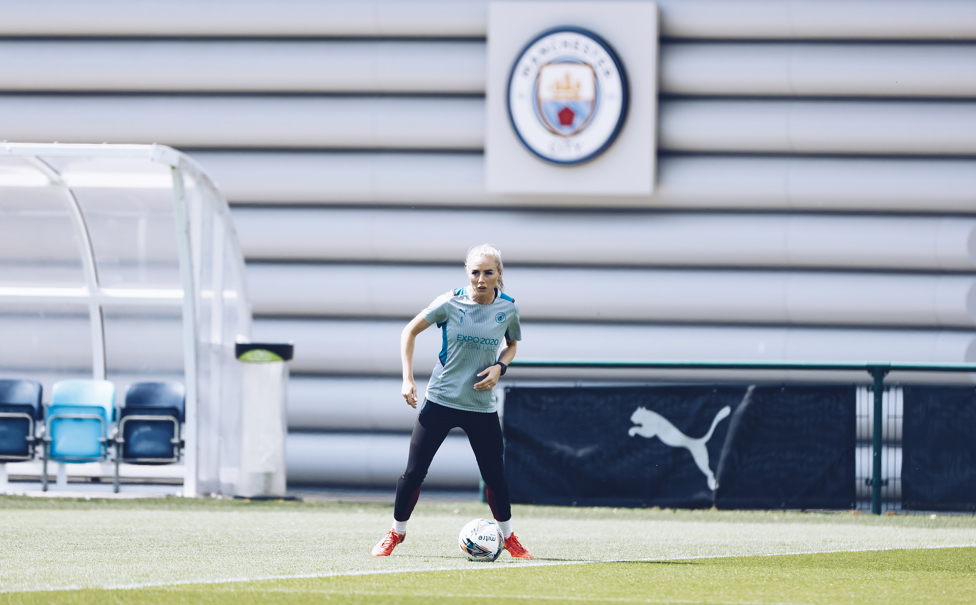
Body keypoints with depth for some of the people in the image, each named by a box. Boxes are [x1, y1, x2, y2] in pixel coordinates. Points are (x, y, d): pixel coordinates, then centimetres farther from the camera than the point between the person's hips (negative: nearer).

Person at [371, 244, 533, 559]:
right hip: (440, 400, -1)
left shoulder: (508, 308, -4)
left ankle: (508, 537, 23)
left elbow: (511, 344, 16)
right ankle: (397, 531, 17)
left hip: (482, 407, 1)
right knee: (414, 472, -2)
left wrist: (499, 367, -5)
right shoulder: (451, 302, -10)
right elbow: (410, 331, 2)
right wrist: (407, 379, -4)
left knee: (495, 476, 2)